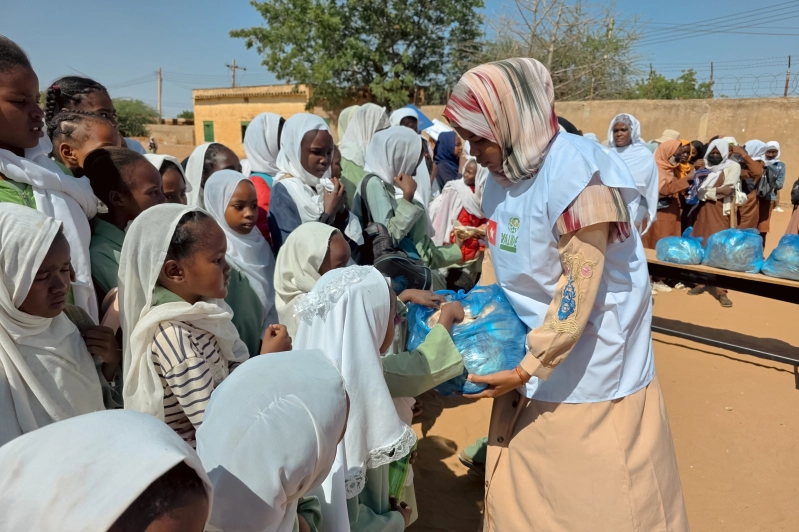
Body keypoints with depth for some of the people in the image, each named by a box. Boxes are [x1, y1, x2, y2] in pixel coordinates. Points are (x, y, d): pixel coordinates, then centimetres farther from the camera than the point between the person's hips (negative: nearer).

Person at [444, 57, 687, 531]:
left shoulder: (574, 172, -21)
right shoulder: (502, 177, 4)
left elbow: (581, 288, -22)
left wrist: (526, 371, -19)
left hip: (591, 366, -7)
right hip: (530, 351, 7)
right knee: (521, 494, 17)